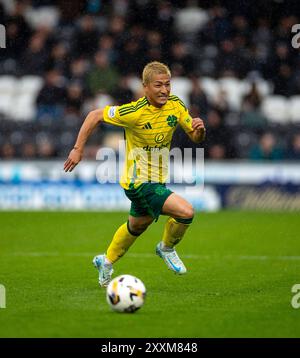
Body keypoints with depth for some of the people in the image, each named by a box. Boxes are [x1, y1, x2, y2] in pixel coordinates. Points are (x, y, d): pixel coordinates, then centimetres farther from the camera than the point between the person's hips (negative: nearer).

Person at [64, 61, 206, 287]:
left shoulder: (175, 104, -5)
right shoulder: (134, 112, -23)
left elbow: (196, 137, 2)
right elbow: (95, 115, -13)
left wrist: (199, 129, -22)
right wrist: (78, 149, -14)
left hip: (157, 180, 8)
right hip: (138, 182, -8)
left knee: (137, 226, 28)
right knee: (186, 212, -23)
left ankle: (106, 262, 51)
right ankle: (167, 248, 6)